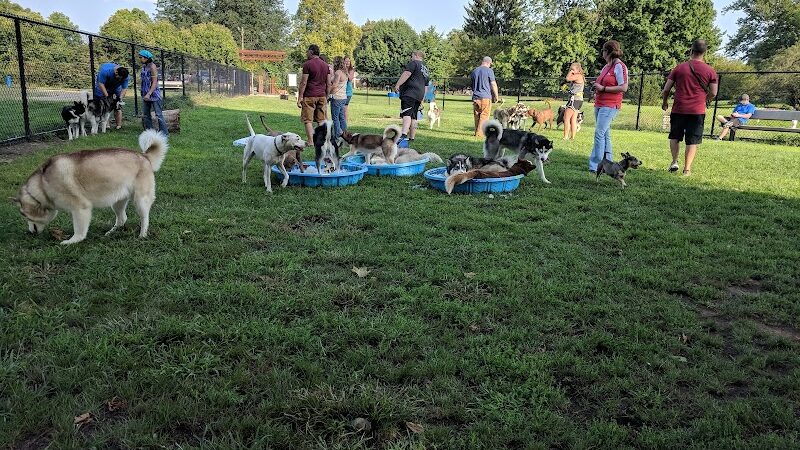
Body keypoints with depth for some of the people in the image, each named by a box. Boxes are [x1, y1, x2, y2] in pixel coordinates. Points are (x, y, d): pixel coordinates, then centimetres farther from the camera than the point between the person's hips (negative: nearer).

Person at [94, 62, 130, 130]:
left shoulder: (125, 76, -29)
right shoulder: (106, 70, -38)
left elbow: (124, 88, -18)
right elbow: (101, 84, -31)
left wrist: (120, 98, -32)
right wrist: (107, 96, -35)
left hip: (116, 87, 2)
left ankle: (119, 125, -5)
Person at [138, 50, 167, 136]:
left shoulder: (152, 66, -12)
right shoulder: (143, 67, 11)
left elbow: (155, 82, -17)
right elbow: (144, 81, 17)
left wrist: (149, 94, -24)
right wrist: (144, 94, 15)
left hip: (154, 94, -9)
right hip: (145, 95, 9)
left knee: (158, 115, -6)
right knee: (145, 115, 9)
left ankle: (164, 133, 0)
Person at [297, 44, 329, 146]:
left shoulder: (307, 64, -8)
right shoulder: (325, 65, 11)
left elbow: (303, 82, -11)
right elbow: (328, 83, 14)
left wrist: (300, 97, -7)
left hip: (310, 96, -5)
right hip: (322, 96, 5)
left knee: (308, 120, 0)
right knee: (321, 120, 8)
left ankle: (311, 141, -3)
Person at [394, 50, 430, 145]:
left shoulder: (414, 63, 3)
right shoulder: (426, 71, 29)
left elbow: (407, 74, -12)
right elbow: (426, 87, 30)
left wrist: (397, 85, -16)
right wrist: (421, 100, 31)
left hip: (410, 93, -9)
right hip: (419, 94, 9)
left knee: (406, 114, -23)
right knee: (413, 117, 11)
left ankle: (404, 135, -39)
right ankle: (411, 138, 11)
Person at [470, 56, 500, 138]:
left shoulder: (474, 71, 13)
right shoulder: (489, 71, -5)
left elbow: (471, 81, 23)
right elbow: (493, 84, -4)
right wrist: (496, 96, 4)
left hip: (475, 97, 6)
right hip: (486, 97, -6)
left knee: (477, 115, 10)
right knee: (484, 116, -3)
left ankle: (477, 132, 14)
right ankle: (480, 133, -8)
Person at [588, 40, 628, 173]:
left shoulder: (619, 66, -10)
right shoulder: (606, 66, 16)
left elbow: (624, 88, -16)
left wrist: (603, 88, -16)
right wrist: (596, 86, 9)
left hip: (610, 105, -9)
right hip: (599, 104, 9)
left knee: (599, 133, -15)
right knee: (605, 134, 12)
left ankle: (595, 166, -16)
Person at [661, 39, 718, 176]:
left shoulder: (679, 67, 0)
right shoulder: (710, 71, 0)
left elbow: (666, 89, 2)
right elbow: (713, 93, 1)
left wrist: (664, 102, 19)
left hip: (678, 109, 1)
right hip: (697, 111, 0)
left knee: (675, 137, 17)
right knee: (693, 141, 5)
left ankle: (674, 161, 3)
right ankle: (687, 169, 3)